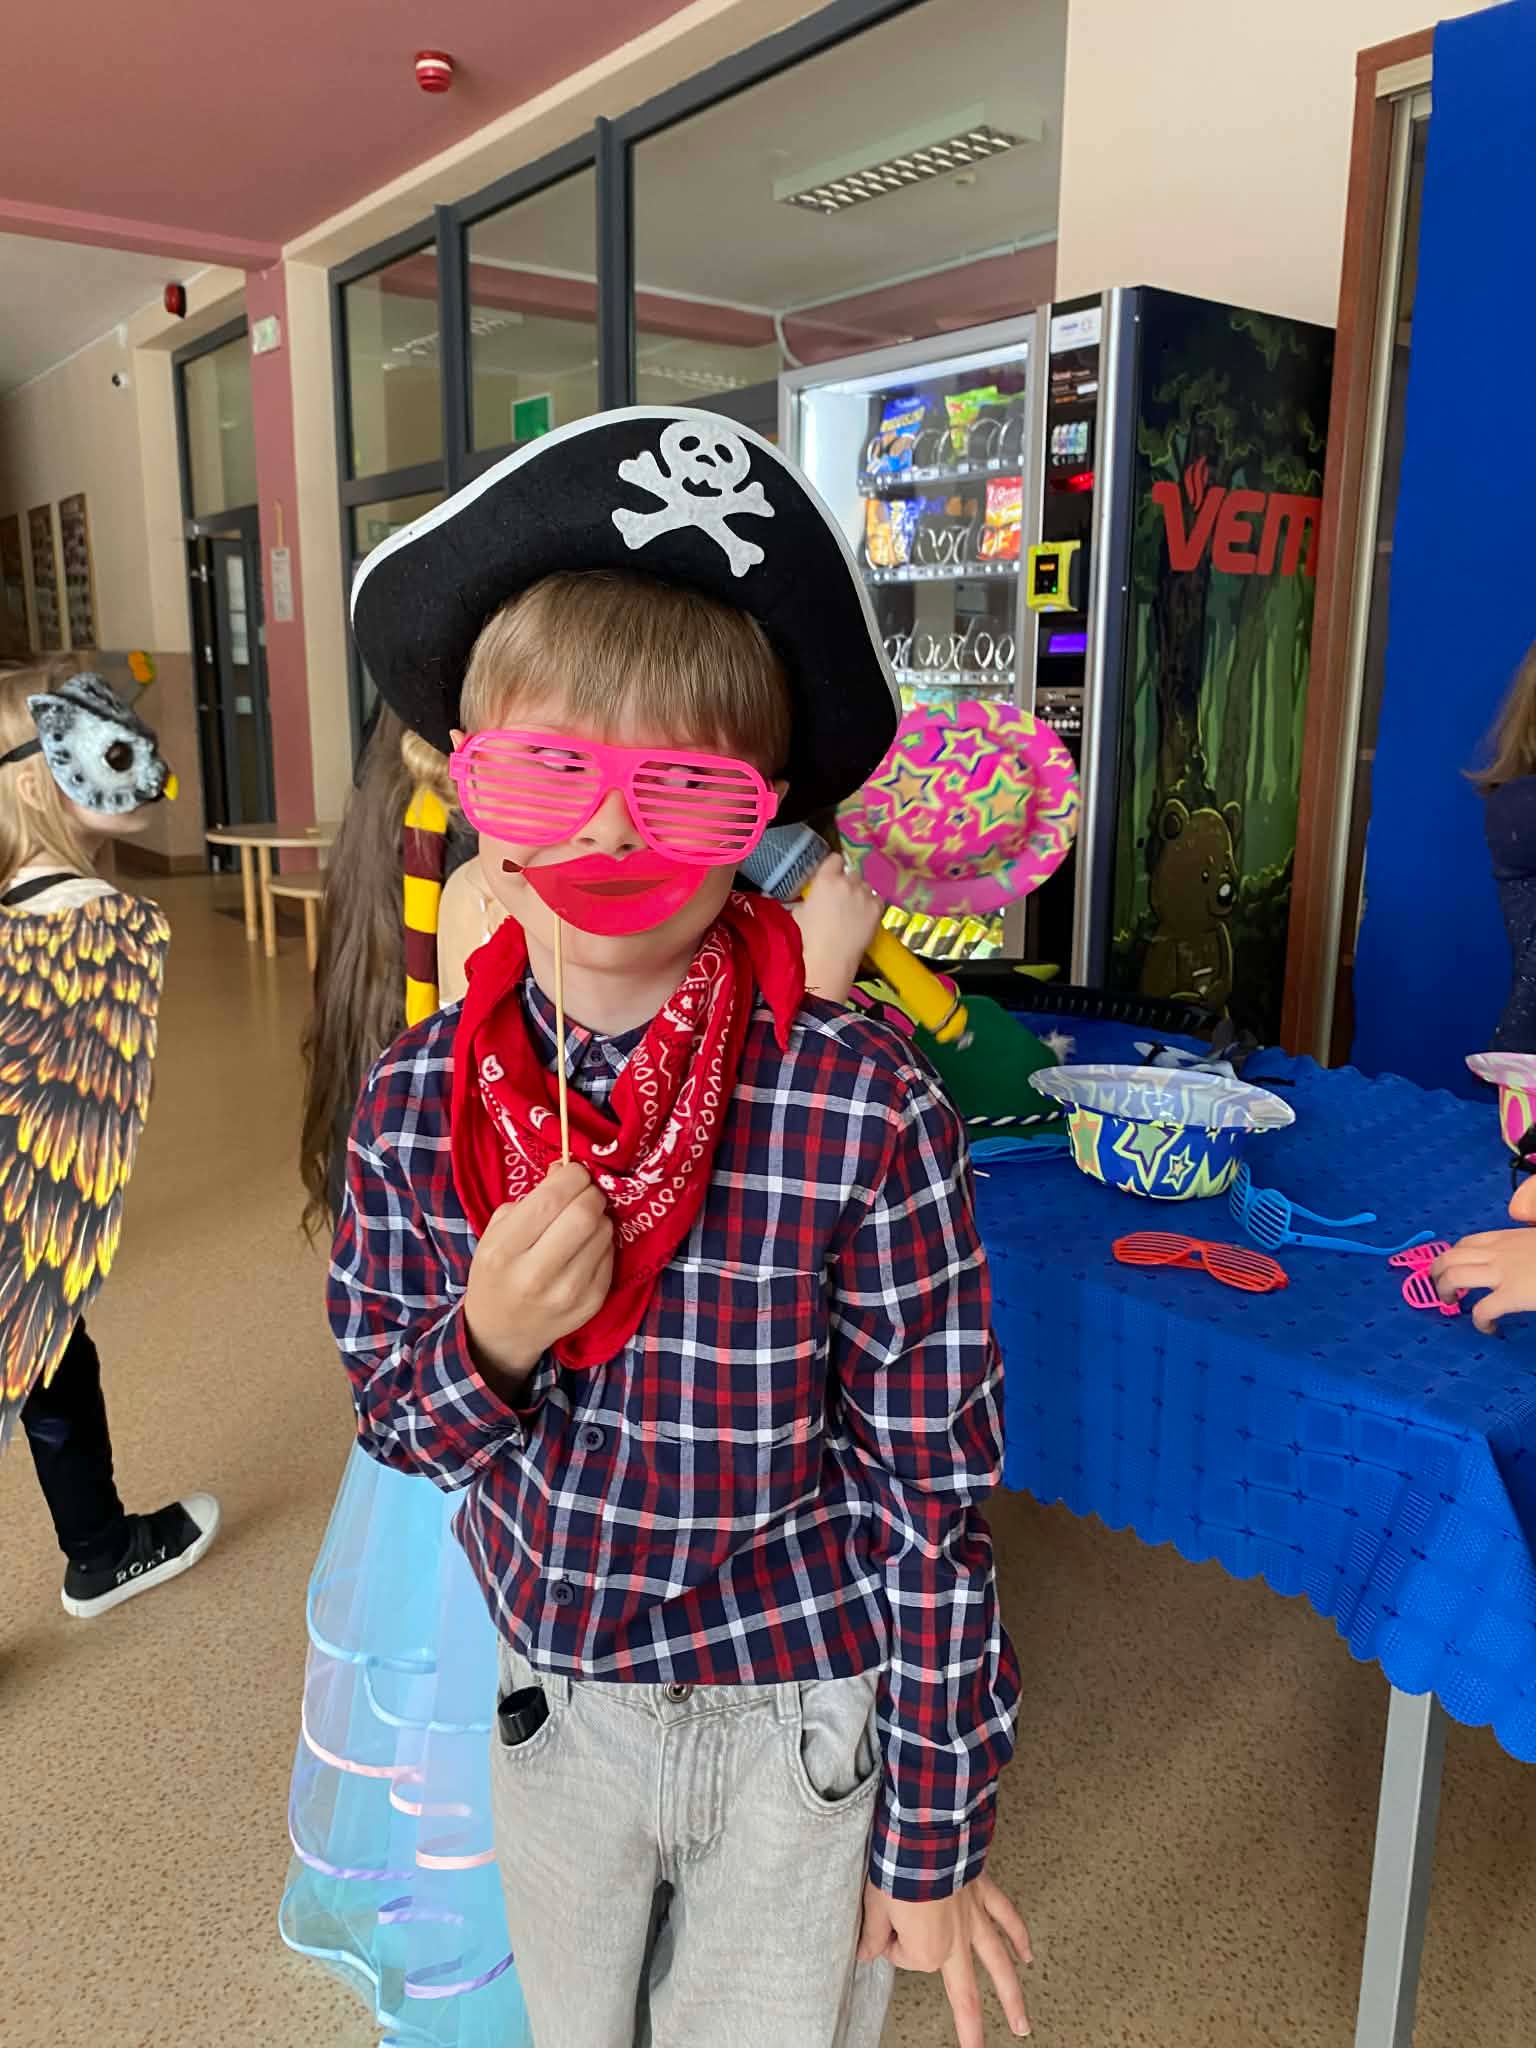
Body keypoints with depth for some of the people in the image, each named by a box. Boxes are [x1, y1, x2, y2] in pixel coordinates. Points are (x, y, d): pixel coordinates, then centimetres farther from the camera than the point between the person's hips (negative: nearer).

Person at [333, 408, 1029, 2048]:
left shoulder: (868, 1114, -26)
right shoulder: (415, 1099, -14)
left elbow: (932, 1494, -16)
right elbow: (389, 1411, -1)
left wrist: (934, 1835, -7)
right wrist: (489, 1343, -24)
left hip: (802, 1723, -3)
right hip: (549, 1698, 4)